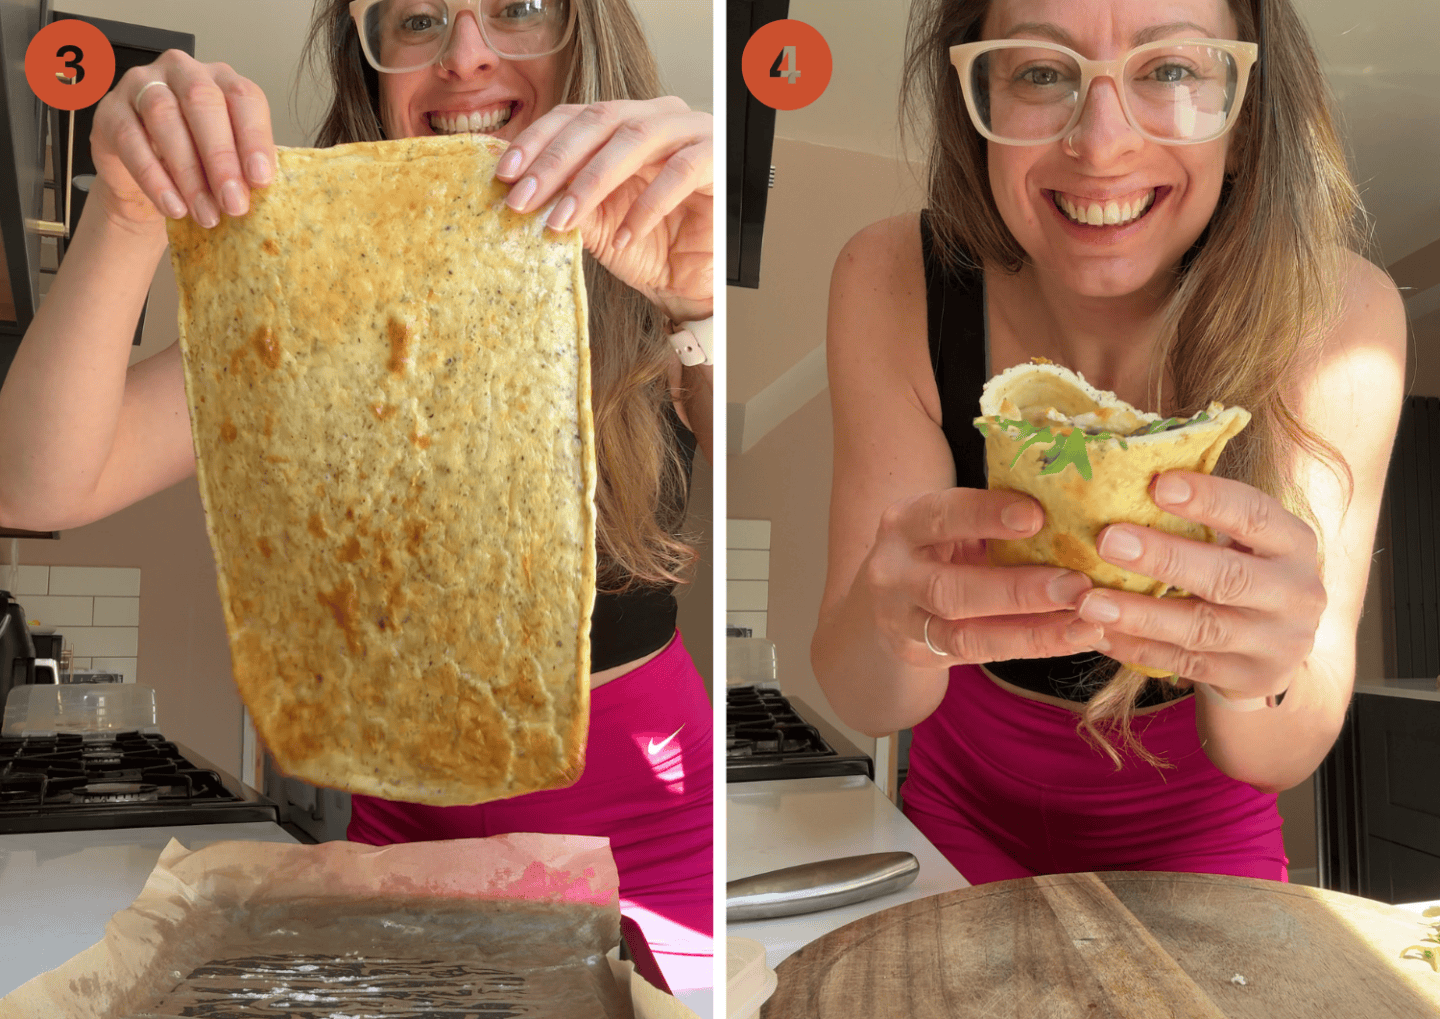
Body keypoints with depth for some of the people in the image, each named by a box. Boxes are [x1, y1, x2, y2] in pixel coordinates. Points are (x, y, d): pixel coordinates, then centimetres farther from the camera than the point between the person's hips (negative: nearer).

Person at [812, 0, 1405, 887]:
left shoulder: (1339, 315, -24)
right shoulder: (893, 286, -23)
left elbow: (1283, 762, -20)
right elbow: (861, 704, -22)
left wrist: (1266, 665, -42)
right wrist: (891, 619, -44)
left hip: (1198, 839, 3)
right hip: (964, 812, -2)